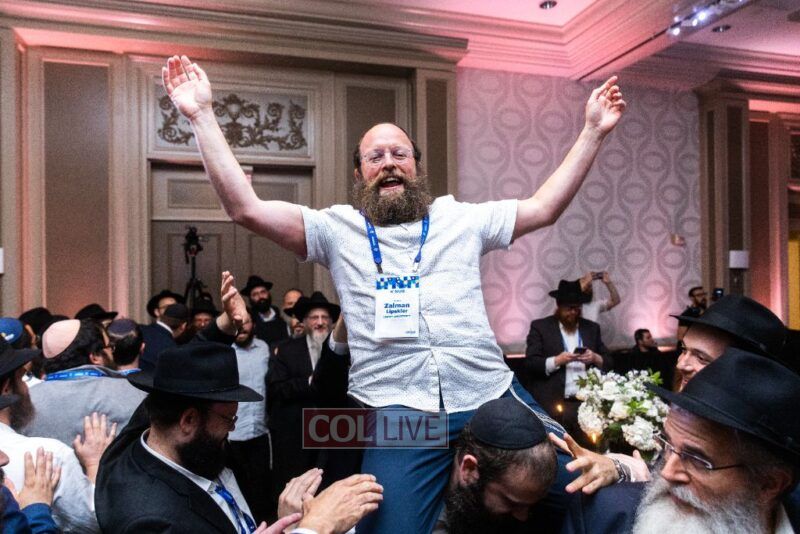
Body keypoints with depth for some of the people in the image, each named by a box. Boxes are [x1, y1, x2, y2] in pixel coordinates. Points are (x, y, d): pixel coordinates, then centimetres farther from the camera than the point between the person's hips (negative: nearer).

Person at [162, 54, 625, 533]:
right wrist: (202, 115, -5)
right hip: (396, 411, -2)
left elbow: (545, 207, 16)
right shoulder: (338, 228, 7)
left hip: (491, 398, 3)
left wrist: (592, 132, 13)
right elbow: (246, 208, -2)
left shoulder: (462, 219, 13)